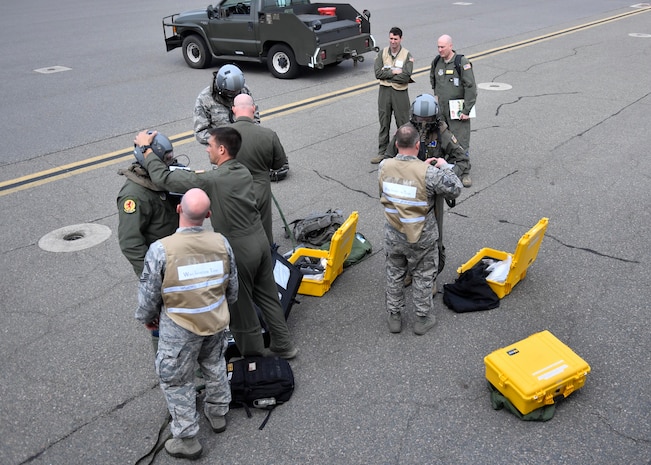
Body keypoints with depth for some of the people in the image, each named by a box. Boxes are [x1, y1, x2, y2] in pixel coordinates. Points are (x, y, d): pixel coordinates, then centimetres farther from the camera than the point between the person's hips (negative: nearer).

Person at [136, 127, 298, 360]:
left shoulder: (213, 179, -22)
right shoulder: (243, 171, 3)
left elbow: (164, 177, -18)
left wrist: (146, 148, -6)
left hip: (239, 249, -8)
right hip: (259, 238, 8)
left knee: (241, 305, 11)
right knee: (268, 296, 20)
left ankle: (254, 355, 28)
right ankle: (283, 345, 34)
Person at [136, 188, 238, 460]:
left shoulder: (160, 250, -26)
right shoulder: (221, 243, -14)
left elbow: (149, 295, -13)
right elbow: (232, 289, 0)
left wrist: (146, 318, 8)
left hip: (179, 330, -4)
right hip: (216, 322, 4)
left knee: (176, 381, 16)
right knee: (215, 367, 28)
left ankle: (187, 440, 29)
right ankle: (217, 413, 48)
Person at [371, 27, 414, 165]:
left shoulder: (407, 55, -4)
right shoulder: (383, 53, 5)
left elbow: (406, 77, -17)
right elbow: (378, 73, -6)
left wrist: (386, 73, -11)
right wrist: (394, 72, -13)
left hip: (400, 92, -2)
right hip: (384, 91, 3)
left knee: (403, 124, 4)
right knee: (384, 124, 9)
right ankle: (382, 153, 17)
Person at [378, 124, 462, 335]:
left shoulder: (384, 167, -13)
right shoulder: (429, 173, -24)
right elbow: (455, 190, -11)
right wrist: (445, 167, 2)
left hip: (393, 236, 3)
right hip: (421, 239, -3)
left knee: (394, 274, 21)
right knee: (422, 277, 17)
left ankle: (394, 317, 34)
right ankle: (423, 318, 30)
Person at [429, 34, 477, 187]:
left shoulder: (462, 62, -12)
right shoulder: (436, 62, 6)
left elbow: (471, 87, -13)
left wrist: (466, 110, -15)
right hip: (440, 110, 6)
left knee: (461, 141, -5)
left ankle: (465, 173, 3)